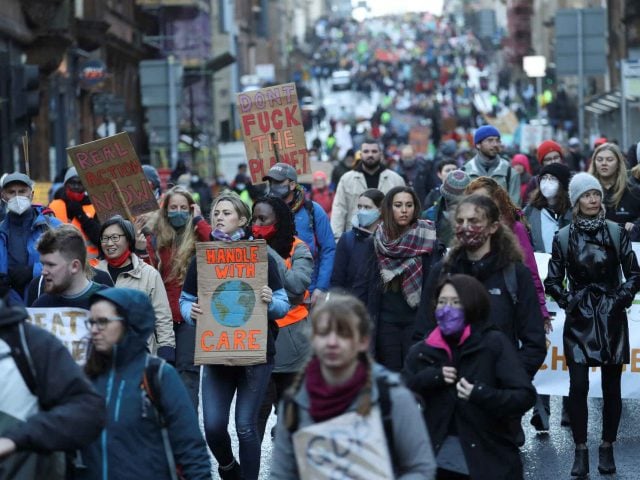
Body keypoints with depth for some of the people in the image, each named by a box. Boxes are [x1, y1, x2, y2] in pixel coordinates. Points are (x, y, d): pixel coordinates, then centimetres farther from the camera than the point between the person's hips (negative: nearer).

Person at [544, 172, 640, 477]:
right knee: (579, 385, -7)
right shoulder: (564, 237, 1)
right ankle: (581, 451, 2)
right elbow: (553, 281, 9)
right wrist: (569, 301, -4)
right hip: (579, 320, 0)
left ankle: (607, 448, 13)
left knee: (611, 386, 3)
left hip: (612, 318, 0)